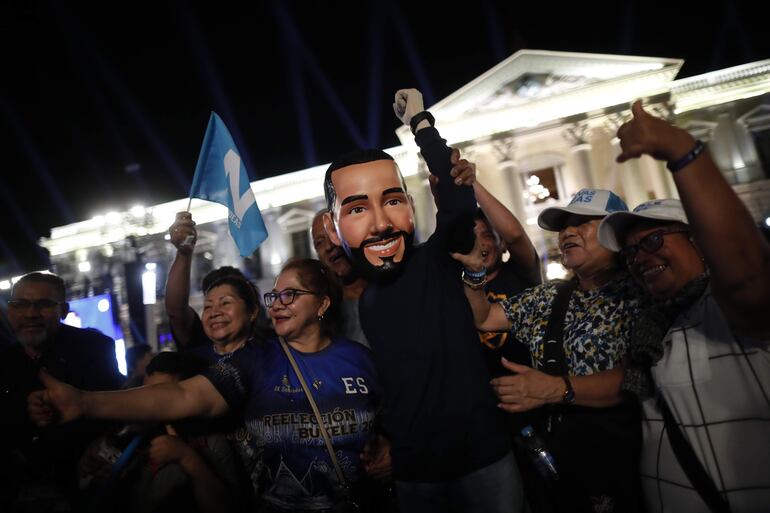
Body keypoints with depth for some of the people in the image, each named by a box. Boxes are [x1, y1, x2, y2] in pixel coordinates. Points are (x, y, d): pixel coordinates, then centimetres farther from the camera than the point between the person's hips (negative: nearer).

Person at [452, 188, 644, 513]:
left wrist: (556, 388, -28)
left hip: (623, 460, -4)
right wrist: (474, 270, -9)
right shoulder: (547, 299, 9)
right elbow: (481, 318, 8)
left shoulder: (640, 294, -8)